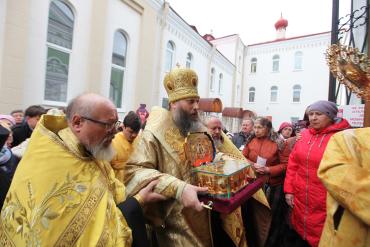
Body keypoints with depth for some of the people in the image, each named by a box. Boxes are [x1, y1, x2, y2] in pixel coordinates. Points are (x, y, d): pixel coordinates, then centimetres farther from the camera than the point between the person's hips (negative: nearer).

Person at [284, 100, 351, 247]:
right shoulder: (304, 134, 1)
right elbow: (293, 163, 5)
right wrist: (289, 189, 3)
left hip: (325, 204, -4)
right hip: (299, 198, 4)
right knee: (300, 234, 21)